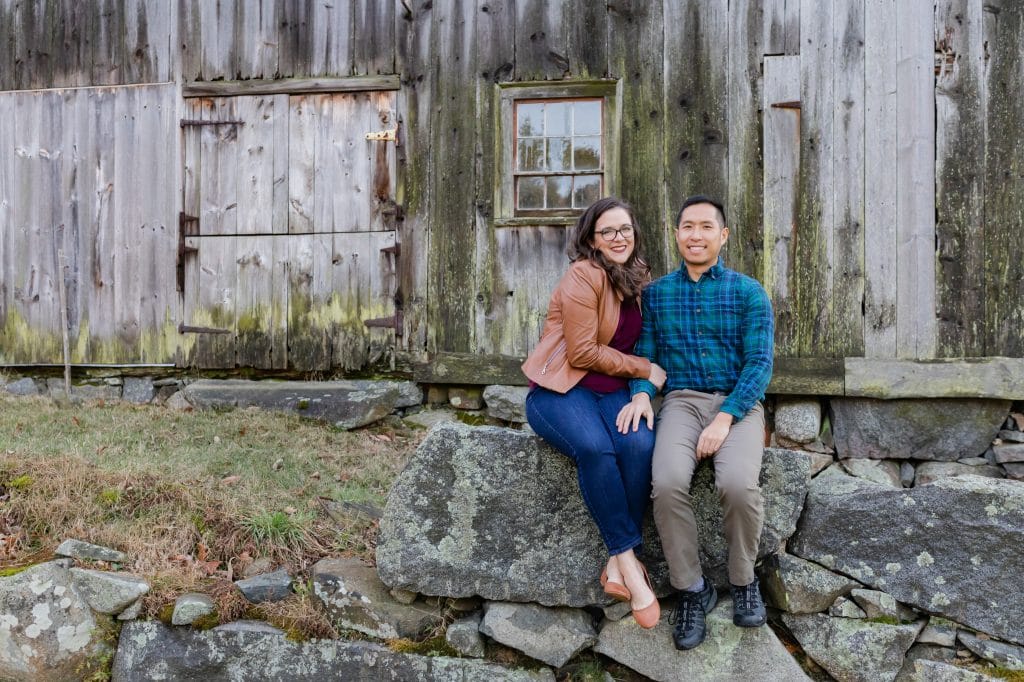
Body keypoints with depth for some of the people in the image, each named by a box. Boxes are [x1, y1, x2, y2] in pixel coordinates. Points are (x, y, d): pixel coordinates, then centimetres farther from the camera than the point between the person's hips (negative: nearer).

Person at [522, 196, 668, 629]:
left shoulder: (639, 278, 13)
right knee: (596, 448, -36)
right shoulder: (584, 276, -10)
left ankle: (616, 567, -19)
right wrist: (644, 370, -8)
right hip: (560, 390, -5)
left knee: (641, 445, -28)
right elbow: (582, 353, -15)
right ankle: (629, 563, -22)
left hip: (612, 390, 5)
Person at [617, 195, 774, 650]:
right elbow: (645, 355, 10)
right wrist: (641, 393, -13)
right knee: (667, 483, -30)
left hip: (738, 404, -1)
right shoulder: (656, 293, 11)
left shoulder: (748, 293, 4)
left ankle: (743, 580, 0)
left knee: (739, 484, -31)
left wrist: (725, 418, -16)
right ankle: (691, 588, -6)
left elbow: (759, 363, -3)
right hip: (681, 402, 1)